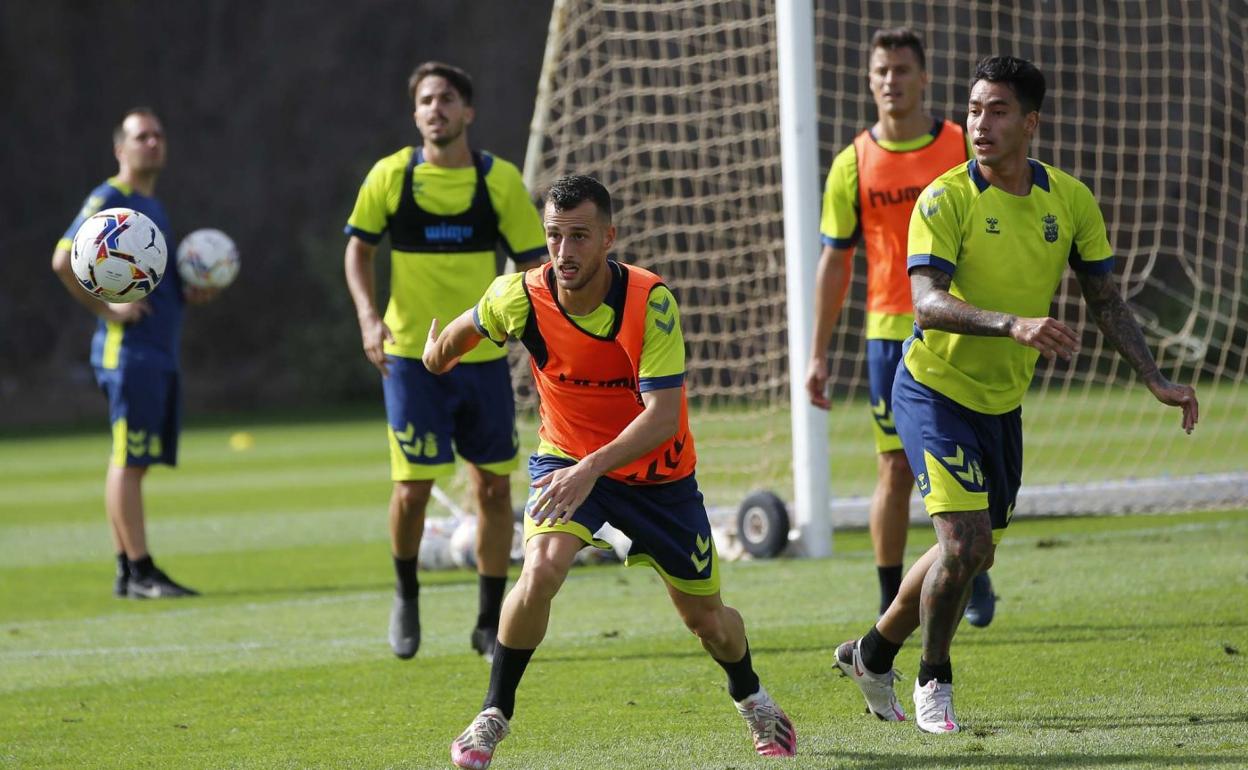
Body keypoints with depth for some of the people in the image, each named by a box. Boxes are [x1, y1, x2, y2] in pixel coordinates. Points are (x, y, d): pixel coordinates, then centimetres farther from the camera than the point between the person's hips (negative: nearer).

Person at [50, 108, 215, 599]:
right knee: (128, 461, -8)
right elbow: (63, 260, -17)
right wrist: (107, 310, -17)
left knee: (134, 461, 10)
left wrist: (190, 293, 11)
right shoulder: (109, 199, -8)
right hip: (128, 351, -9)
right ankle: (139, 572, -10)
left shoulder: (152, 205, 20)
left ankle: (127, 573, 12)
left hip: (162, 351, 9)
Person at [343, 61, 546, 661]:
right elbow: (358, 249, 9)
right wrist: (369, 316, -7)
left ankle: (489, 624, 15)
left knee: (494, 487, 2)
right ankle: (406, 595, 21)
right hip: (410, 354, -1)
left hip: (484, 357, 1)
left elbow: (533, 263, 4)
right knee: (413, 487, -7)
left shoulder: (499, 180, -2)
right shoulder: (390, 176, -3)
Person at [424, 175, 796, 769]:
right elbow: (467, 327, 6)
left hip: (658, 473, 0)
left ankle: (751, 697, 45)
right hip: (566, 457, 0)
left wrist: (592, 468, -45)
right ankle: (493, 715, -11)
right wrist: (440, 352, 26)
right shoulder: (520, 298, -20)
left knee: (707, 619, 11)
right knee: (541, 568, -29)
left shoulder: (650, 302, -28)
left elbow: (664, 415, -33)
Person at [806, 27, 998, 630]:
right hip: (889, 331, 0)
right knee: (895, 468, -1)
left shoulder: (966, 150, 1)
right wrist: (818, 354, 4)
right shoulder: (854, 164, 3)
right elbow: (834, 260, 7)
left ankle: (974, 580, 21)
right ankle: (891, 602, 6)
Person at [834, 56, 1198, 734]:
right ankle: (933, 683, 5)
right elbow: (928, 302, -30)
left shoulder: (1070, 200, -3)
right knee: (964, 540, -17)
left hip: (1003, 401, 6)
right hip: (935, 390, -6)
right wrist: (1014, 325, -45)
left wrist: (1155, 380, -4)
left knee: (976, 552, 15)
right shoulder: (945, 200, -18)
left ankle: (874, 652, 37)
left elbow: (1106, 301, 6)